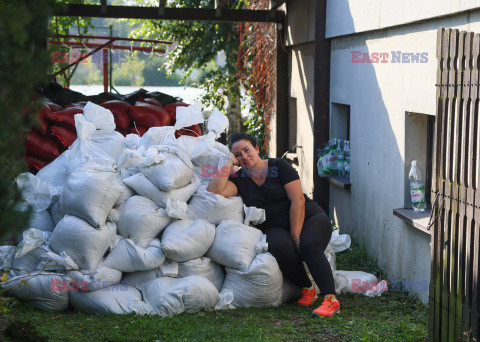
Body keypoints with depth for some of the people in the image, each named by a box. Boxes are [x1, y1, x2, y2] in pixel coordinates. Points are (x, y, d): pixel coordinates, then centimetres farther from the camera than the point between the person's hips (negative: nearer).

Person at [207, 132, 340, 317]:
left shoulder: (279, 166, -3)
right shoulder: (239, 179, 6)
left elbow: (298, 200, -9)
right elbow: (214, 190, -13)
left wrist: (295, 235, -16)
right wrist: (229, 163, -4)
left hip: (309, 218, -2)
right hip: (276, 229, 2)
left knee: (308, 246, -35)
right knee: (280, 247, -34)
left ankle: (331, 299, -40)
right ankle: (307, 289, -16)